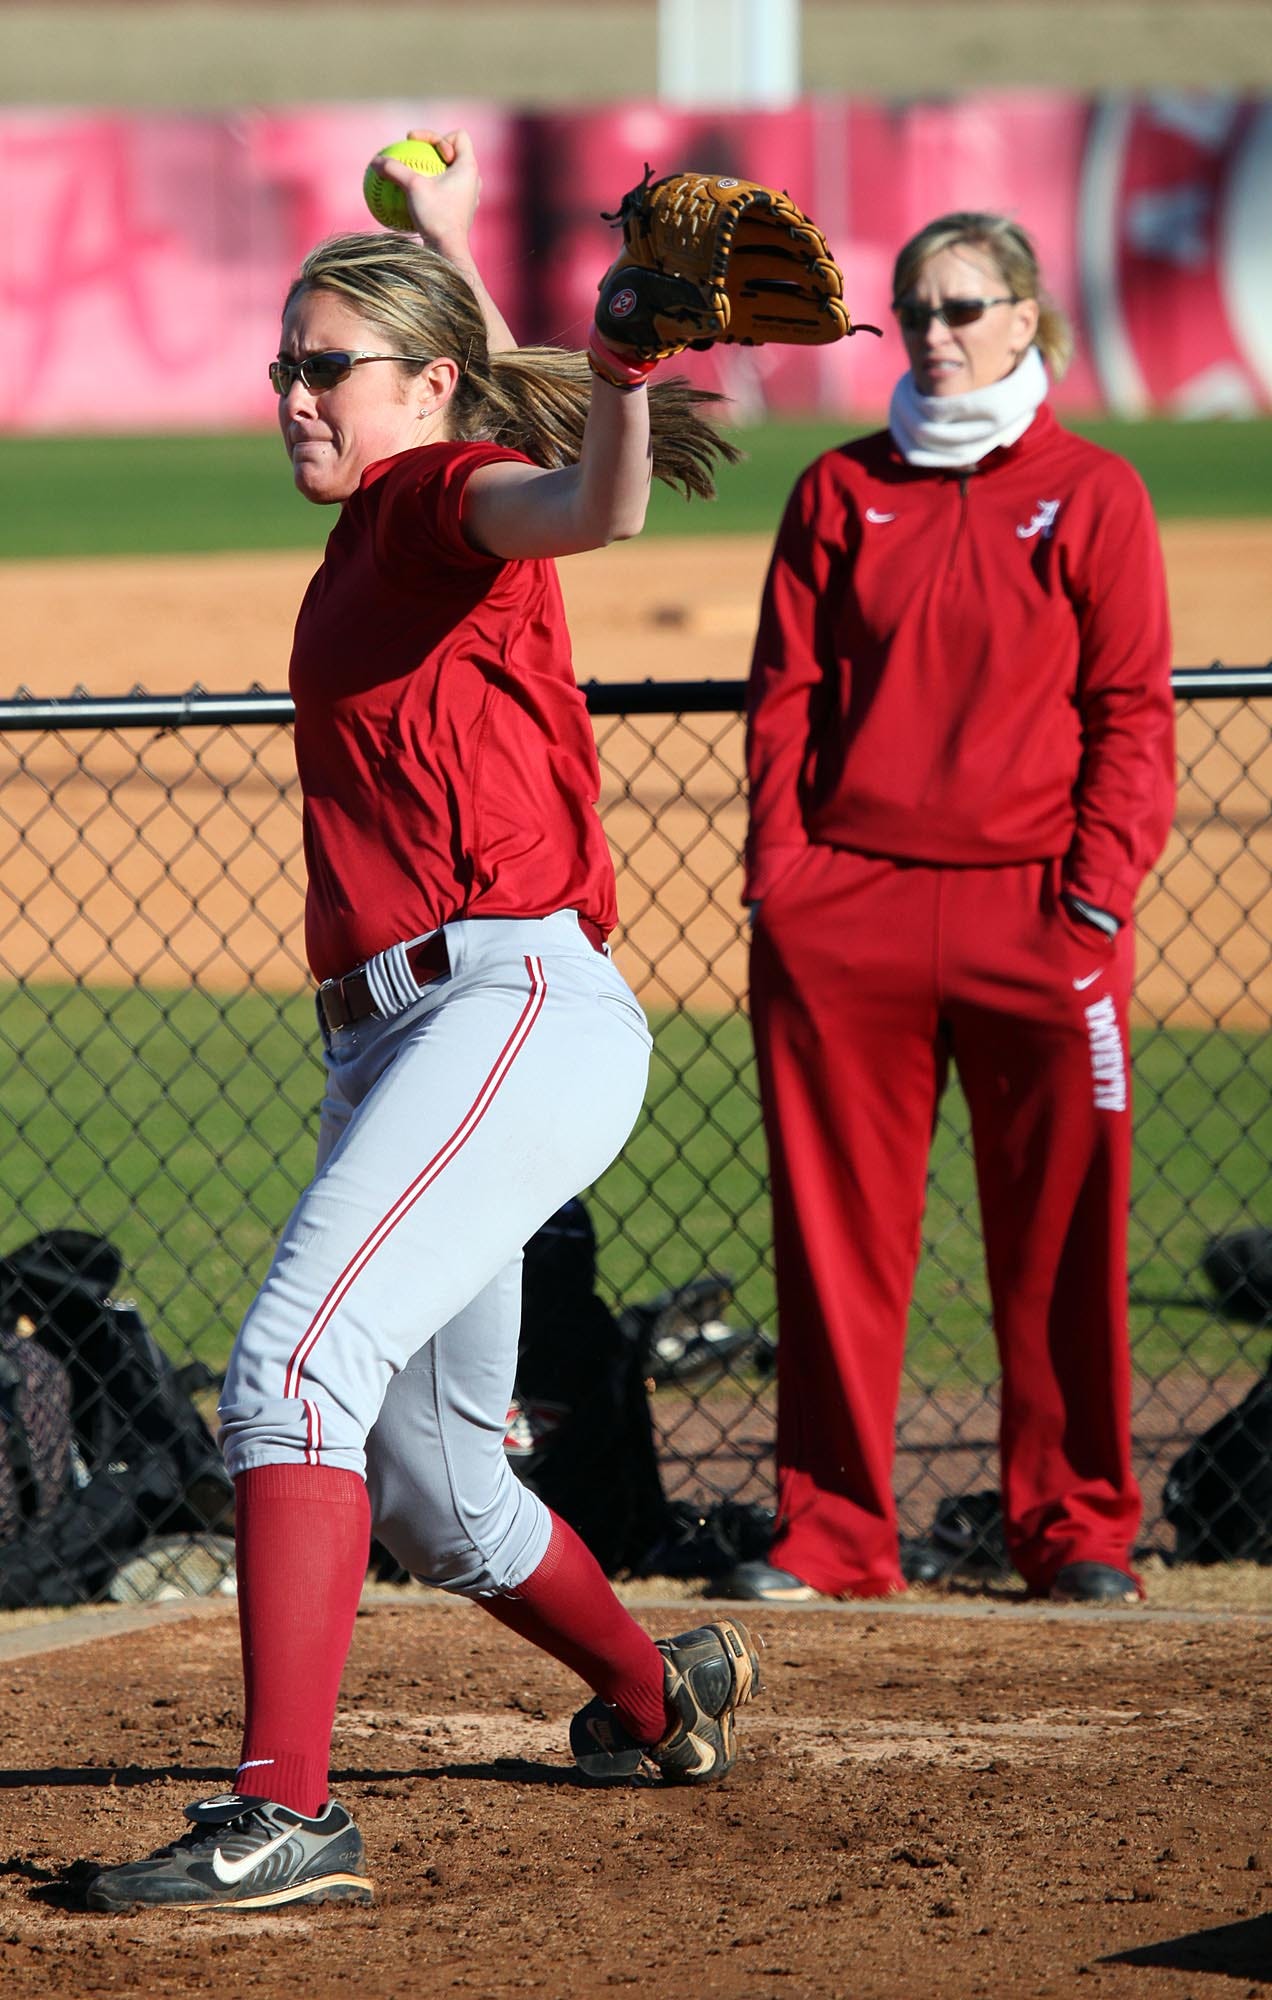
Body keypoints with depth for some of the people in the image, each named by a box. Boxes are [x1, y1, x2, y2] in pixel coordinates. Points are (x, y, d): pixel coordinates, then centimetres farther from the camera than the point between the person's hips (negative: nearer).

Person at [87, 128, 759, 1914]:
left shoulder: (457, 492, -7)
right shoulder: (384, 514, 17)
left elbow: (582, 505, -32)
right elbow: (491, 391, 40)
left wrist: (619, 406, -52)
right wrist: (447, 242, 55)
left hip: (519, 1010, -10)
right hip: (392, 1036, 10)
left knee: (297, 1361, -26)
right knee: (424, 1488, 19)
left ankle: (284, 1814, -35)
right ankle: (663, 1700, 43)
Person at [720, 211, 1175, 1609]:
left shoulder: (1094, 495, 5)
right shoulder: (840, 493, 12)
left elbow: (1130, 711, 2)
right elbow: (786, 695, 10)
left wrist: (1099, 891, -8)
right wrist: (779, 877, -1)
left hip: (1034, 910, -2)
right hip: (844, 916, 2)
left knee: (1060, 1234, 1)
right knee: (836, 1231, 2)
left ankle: (1076, 1530, 10)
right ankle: (831, 1532, 9)